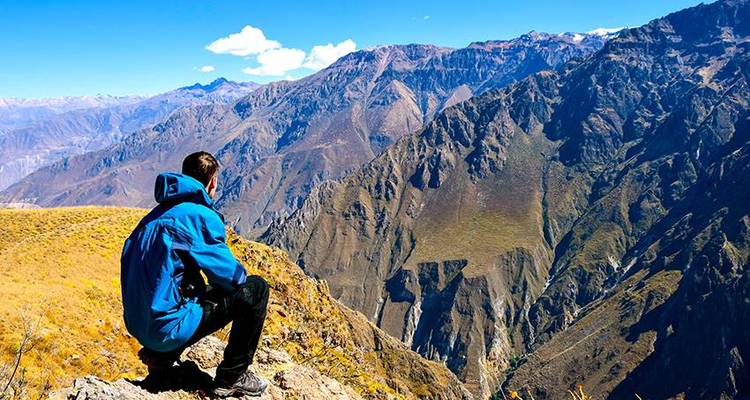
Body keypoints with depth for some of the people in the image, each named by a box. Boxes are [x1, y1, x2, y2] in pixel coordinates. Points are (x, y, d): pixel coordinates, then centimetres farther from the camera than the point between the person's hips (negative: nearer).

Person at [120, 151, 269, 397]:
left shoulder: (157, 215, 12)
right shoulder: (201, 215, -13)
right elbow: (231, 276, -10)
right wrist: (241, 277, 15)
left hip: (137, 325, 9)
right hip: (168, 327, -9)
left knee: (209, 289, 32)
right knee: (255, 289, 1)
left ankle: (160, 356, 21)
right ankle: (231, 377, 8)